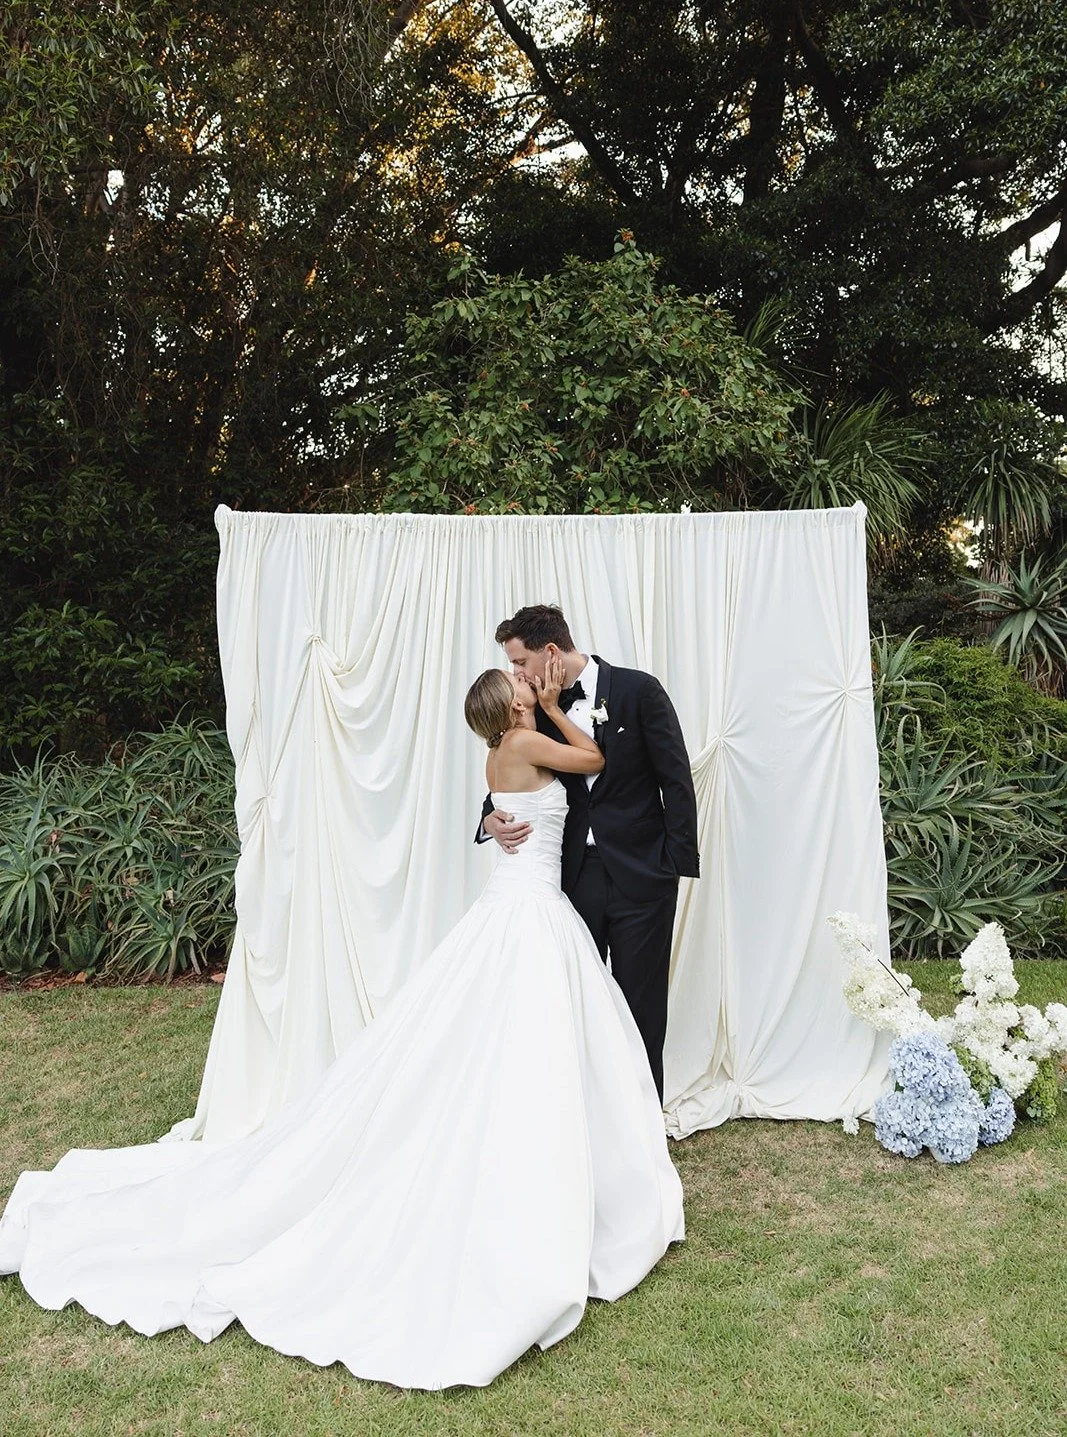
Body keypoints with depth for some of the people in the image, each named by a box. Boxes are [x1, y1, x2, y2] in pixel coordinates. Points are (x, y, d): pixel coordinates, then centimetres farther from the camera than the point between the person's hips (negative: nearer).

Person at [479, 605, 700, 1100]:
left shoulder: (639, 690, -7)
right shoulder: (540, 708, 5)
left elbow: (676, 780, -6)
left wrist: (679, 861, -10)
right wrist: (491, 818, -10)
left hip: (639, 874, -4)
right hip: (575, 874, 4)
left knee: (641, 1008, 6)